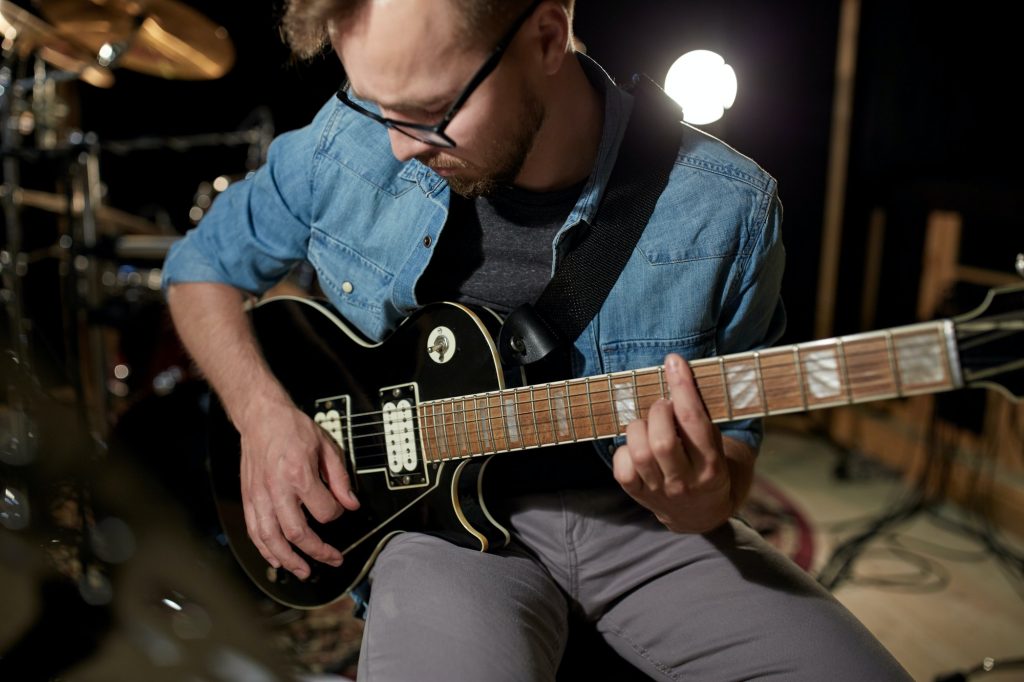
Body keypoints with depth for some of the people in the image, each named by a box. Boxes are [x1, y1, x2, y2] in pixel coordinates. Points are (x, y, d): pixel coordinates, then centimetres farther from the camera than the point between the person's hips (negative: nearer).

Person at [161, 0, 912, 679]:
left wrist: (704, 500, -24)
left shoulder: (727, 209, -12)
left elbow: (733, 435, 1)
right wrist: (261, 413, -9)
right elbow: (201, 264, 8)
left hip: (636, 513, 2)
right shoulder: (347, 144, -8)